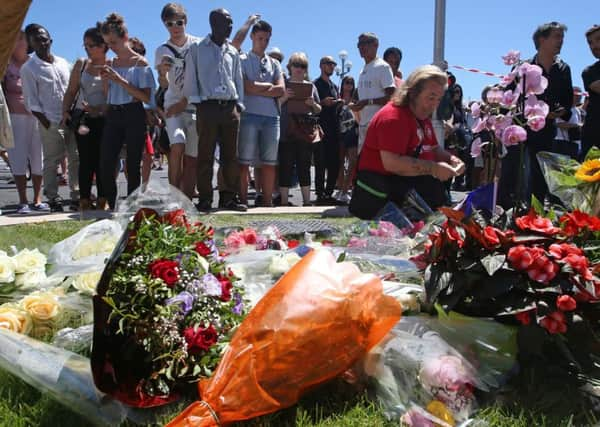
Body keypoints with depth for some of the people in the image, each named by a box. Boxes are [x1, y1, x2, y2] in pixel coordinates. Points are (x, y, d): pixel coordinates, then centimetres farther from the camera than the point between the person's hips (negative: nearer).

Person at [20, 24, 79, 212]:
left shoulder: (63, 63, 14)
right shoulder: (28, 68, 0)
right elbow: (31, 101, -4)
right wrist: (46, 123, -13)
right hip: (51, 122, -5)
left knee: (77, 158, 5)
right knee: (52, 161, -2)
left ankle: (76, 196, 13)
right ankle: (53, 199, 7)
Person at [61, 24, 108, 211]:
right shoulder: (81, 64, 11)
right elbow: (71, 92, 14)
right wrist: (65, 111, 2)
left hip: (104, 120, -2)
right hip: (82, 118, 2)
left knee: (102, 160, 0)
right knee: (86, 160, -1)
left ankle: (102, 200, 7)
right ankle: (84, 200, 2)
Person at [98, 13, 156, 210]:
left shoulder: (140, 63, -2)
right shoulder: (112, 63, 15)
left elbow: (146, 97, -11)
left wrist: (119, 80, -15)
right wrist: (106, 81, 2)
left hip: (134, 115, -5)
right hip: (113, 115, 6)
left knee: (132, 166, -2)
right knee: (106, 166, -2)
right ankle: (112, 207, 9)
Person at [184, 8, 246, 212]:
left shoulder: (232, 52, 16)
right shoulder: (197, 48, 5)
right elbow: (190, 78, 3)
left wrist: (239, 104, 9)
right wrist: (195, 101, -5)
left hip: (230, 107, 4)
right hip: (207, 107, -4)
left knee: (231, 155, 3)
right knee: (206, 155, -4)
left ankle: (229, 197, 11)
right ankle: (204, 199, 1)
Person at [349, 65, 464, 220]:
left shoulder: (423, 116, 14)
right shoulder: (393, 117, -20)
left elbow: (434, 149, 23)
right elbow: (391, 163, -30)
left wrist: (450, 158, 0)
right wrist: (433, 168, -28)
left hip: (412, 183, 10)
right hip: (382, 189, -10)